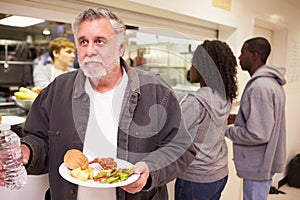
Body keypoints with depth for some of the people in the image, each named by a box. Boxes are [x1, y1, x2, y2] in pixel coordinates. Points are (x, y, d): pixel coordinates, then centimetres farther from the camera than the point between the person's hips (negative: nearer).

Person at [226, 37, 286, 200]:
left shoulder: (260, 87, -25)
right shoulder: (270, 82, 7)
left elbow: (258, 135, -28)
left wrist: (226, 131, -15)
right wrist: (237, 118, 7)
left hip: (258, 164, -10)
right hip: (265, 160, 10)